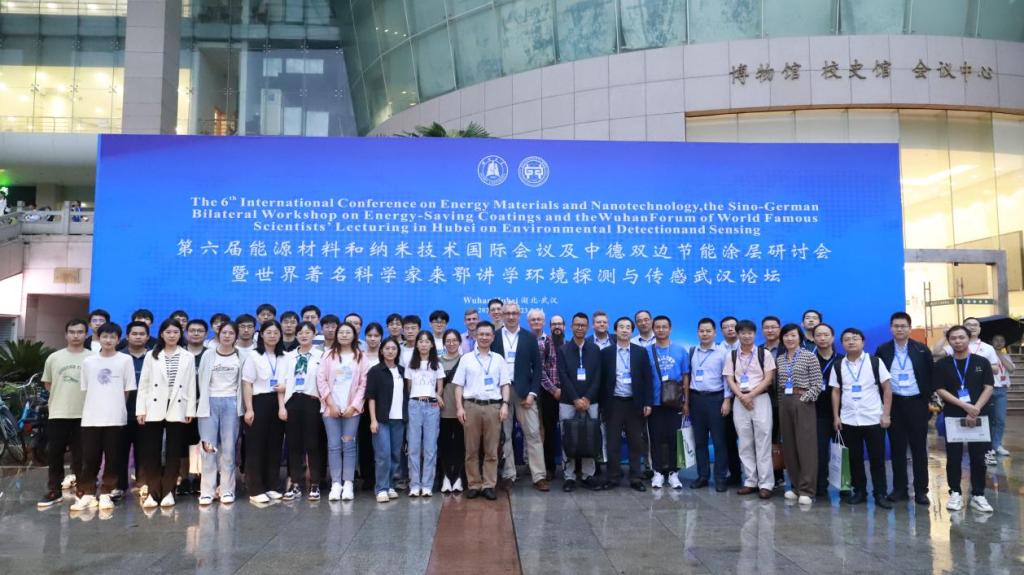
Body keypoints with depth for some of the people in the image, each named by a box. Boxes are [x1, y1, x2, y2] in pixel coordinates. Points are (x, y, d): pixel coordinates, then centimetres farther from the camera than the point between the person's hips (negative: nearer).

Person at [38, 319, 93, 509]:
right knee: (54, 454, 6)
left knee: (81, 455, 5)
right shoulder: (54, 358, 6)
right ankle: (54, 491, 17)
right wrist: (64, 395, 9)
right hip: (58, 413, 2)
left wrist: (82, 398, 0)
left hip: (84, 414, -2)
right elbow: (47, 383, 16)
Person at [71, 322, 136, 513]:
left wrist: (115, 406, 3)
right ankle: (87, 494, 12)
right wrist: (97, 405, 5)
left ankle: (105, 494, 13)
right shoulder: (88, 361, 7)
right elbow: (85, 390, 12)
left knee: (112, 458, 3)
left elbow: (127, 390, 3)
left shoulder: (125, 360, 0)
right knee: (89, 458, 3)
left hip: (115, 417, -2)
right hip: (91, 418, 2)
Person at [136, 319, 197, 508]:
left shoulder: (188, 357, 7)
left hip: (177, 410, 0)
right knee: (151, 452, 0)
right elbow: (143, 384, 4)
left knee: (174, 452, 2)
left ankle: (168, 491, 11)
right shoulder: (151, 355, 7)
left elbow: (191, 385, 4)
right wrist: (140, 409, -4)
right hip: (154, 409, 0)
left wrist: (190, 410, -2)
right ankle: (153, 492, 8)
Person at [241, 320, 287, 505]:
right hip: (259, 402, -4)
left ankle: (272, 487, 17)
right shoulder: (253, 356, -1)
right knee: (256, 446, -1)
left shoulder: (283, 358, 10)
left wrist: (285, 386, -9)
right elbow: (247, 384, -5)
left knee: (274, 446, 7)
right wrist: (249, 409, -11)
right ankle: (256, 490, 5)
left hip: (278, 403, 4)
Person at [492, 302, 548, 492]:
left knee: (533, 433, -1)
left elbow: (537, 367, 3)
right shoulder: (494, 337, 4)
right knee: (504, 435, 5)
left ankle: (539, 476, 3)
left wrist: (532, 392, -6)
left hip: (524, 391, 0)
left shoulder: (529, 338, 5)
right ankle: (508, 474, 13)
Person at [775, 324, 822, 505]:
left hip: (803, 402, -5)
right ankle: (795, 486, 16)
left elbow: (817, 383, -6)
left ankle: (807, 490, -3)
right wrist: (781, 400, 4)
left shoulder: (809, 356, -3)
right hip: (784, 402, 5)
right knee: (789, 446, 7)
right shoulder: (779, 359, 12)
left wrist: (805, 399, -12)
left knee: (806, 445, -5)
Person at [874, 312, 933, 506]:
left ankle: (921, 490, 10)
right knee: (897, 448, 6)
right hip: (894, 404, 1)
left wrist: (930, 400, -2)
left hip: (916, 403, -1)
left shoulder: (922, 349, 2)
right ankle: (899, 489, 14)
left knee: (919, 448, 3)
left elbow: (930, 375, 4)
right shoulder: (882, 350, 3)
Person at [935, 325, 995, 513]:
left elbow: (988, 388, -1)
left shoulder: (982, 362, 4)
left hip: (979, 416, 1)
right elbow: (941, 390, -4)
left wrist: (975, 409, -13)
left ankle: (978, 495, 14)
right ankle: (955, 493, 14)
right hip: (952, 417, 0)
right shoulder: (942, 364, 2)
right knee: (954, 457, 4)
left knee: (979, 457, 4)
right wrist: (965, 406, -15)